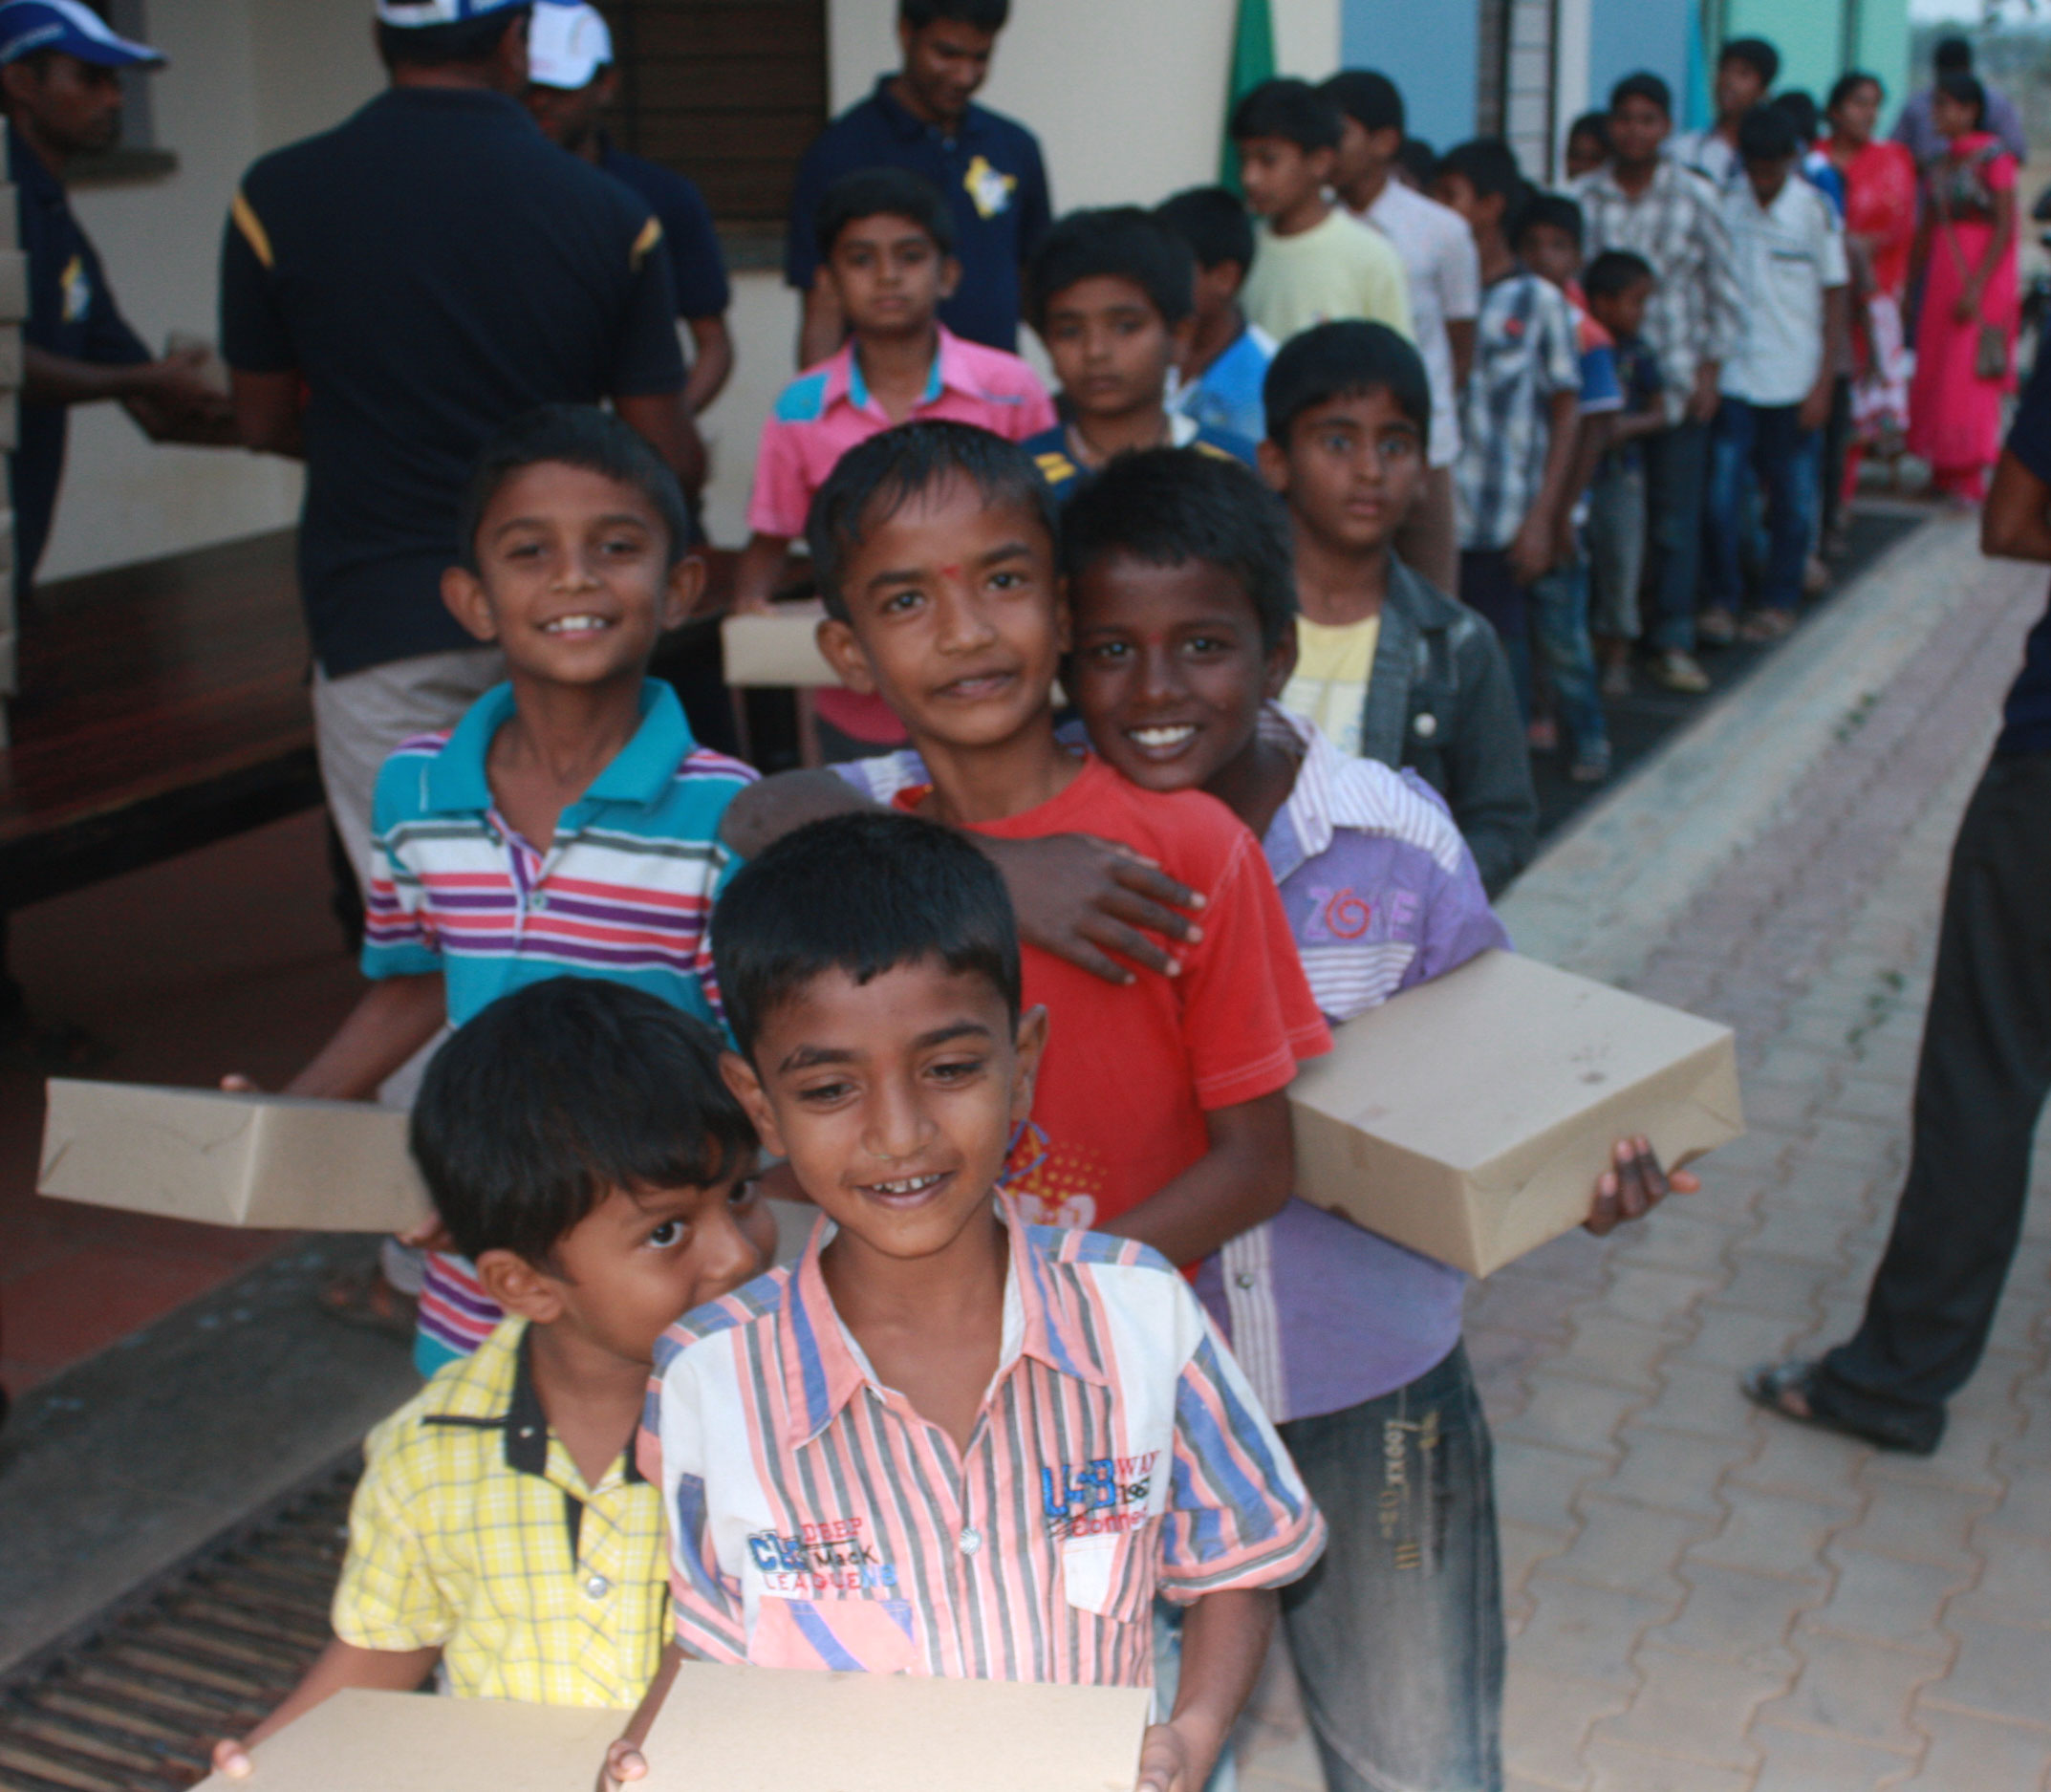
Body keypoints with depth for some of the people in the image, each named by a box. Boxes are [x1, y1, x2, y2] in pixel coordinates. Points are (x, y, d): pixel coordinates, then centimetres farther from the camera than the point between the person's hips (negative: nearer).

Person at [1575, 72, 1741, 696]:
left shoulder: (1695, 199, 1)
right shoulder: (1582, 198, 0)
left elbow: (1723, 293, 6)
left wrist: (1709, 372, 1)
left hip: (1676, 381, 0)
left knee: (1675, 516, 2)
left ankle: (1674, 644, 11)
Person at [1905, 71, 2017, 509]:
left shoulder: (1993, 157, -9)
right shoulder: (1940, 164, 12)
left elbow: (2005, 227, -14)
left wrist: (1976, 286, -20)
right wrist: (1910, 284, 15)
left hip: (1984, 280, -7)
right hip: (1941, 278, 7)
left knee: (1970, 377, -7)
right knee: (1935, 370, 6)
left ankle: (1969, 477, -1)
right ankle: (1944, 471, 15)